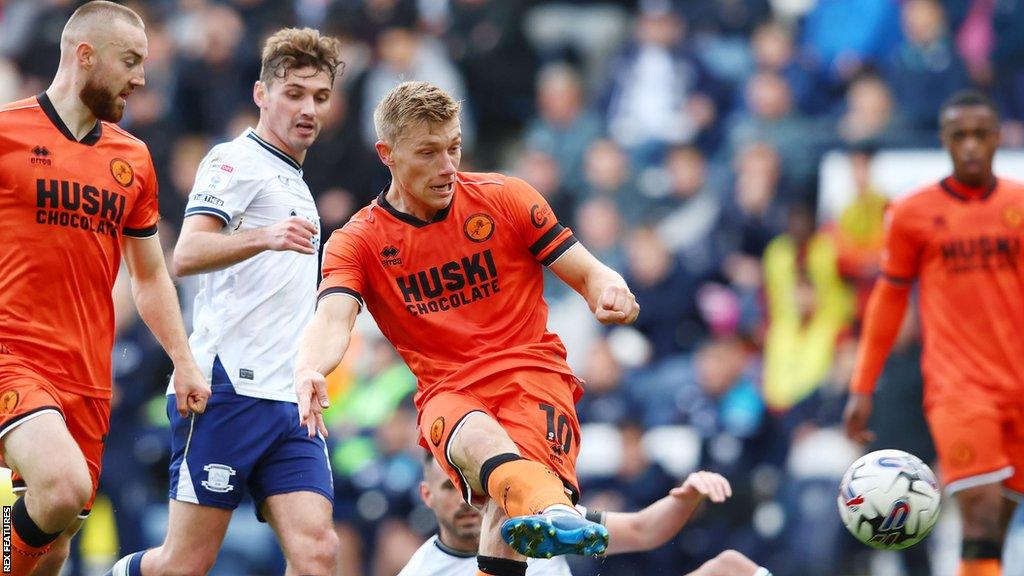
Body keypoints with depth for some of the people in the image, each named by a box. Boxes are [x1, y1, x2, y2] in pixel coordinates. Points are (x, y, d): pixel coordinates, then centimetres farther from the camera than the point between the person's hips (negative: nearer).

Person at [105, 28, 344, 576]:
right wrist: (263, 237, -35)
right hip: (229, 387, -7)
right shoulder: (236, 161, -2)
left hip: (289, 401, 7)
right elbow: (186, 254, -19)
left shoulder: (294, 182, 25)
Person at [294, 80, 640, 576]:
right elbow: (332, 318, -11)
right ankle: (552, 510, -70)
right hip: (447, 392, -2)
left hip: (532, 372, 2)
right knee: (477, 437, -40)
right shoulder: (358, 242, 7)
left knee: (508, 500, -33)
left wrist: (610, 292, -15)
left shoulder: (504, 198, 8)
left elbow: (587, 273, 11)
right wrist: (308, 371, -34)